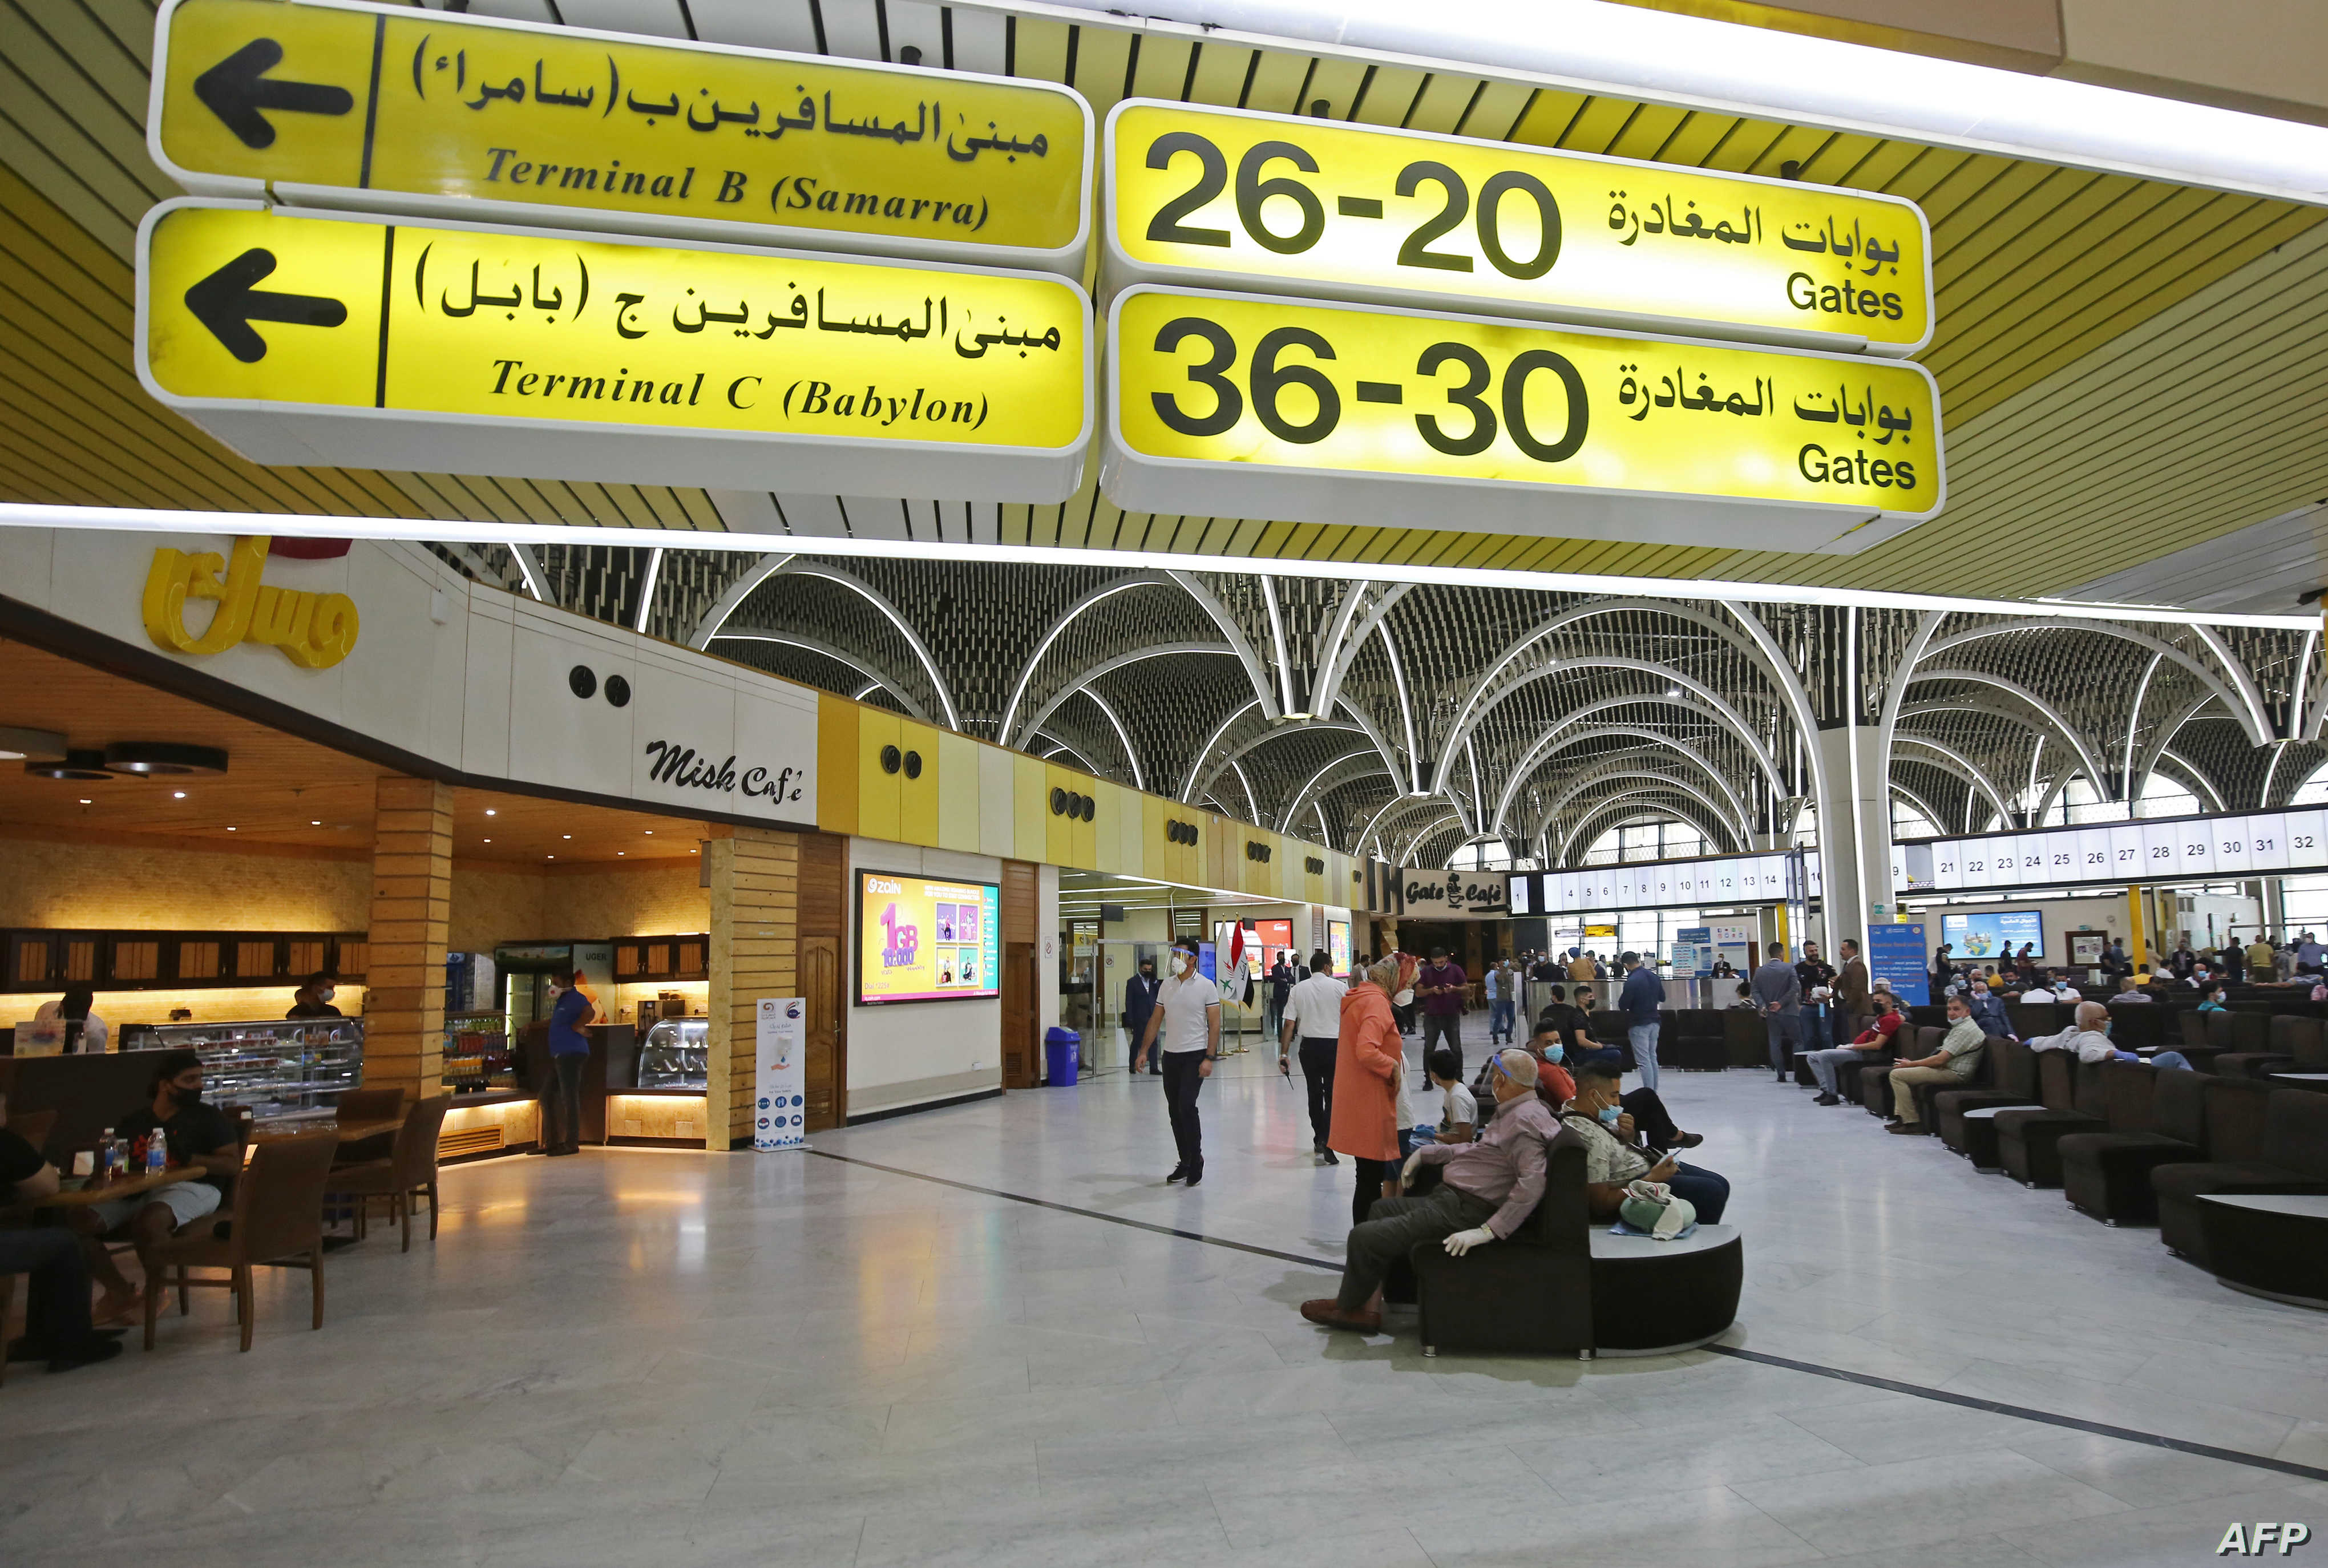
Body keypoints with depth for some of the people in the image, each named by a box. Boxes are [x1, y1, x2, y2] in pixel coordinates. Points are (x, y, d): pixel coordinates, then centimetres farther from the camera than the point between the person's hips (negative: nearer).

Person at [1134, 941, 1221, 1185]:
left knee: (1187, 1106, -14)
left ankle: (1196, 1158, 4)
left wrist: (1209, 1058, -15)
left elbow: (1214, 1024, -8)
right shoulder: (1166, 986, 8)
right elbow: (1155, 1020, 13)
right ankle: (1185, 1162, 20)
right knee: (1174, 1111, 8)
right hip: (1171, 1055, 5)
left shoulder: (1206, 986, -6)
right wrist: (1144, 1051, 6)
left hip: (1195, 1056, -5)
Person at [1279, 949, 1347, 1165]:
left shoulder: (1298, 989, 2)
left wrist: (1283, 1054, 1)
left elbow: (1289, 1025, -2)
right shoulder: (1340, 987, -3)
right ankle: (1326, 1143, -13)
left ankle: (1318, 1142, 26)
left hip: (1309, 1046, 3)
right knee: (1332, 1096, 1)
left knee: (1314, 1094, 16)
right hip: (1335, 1044, -2)